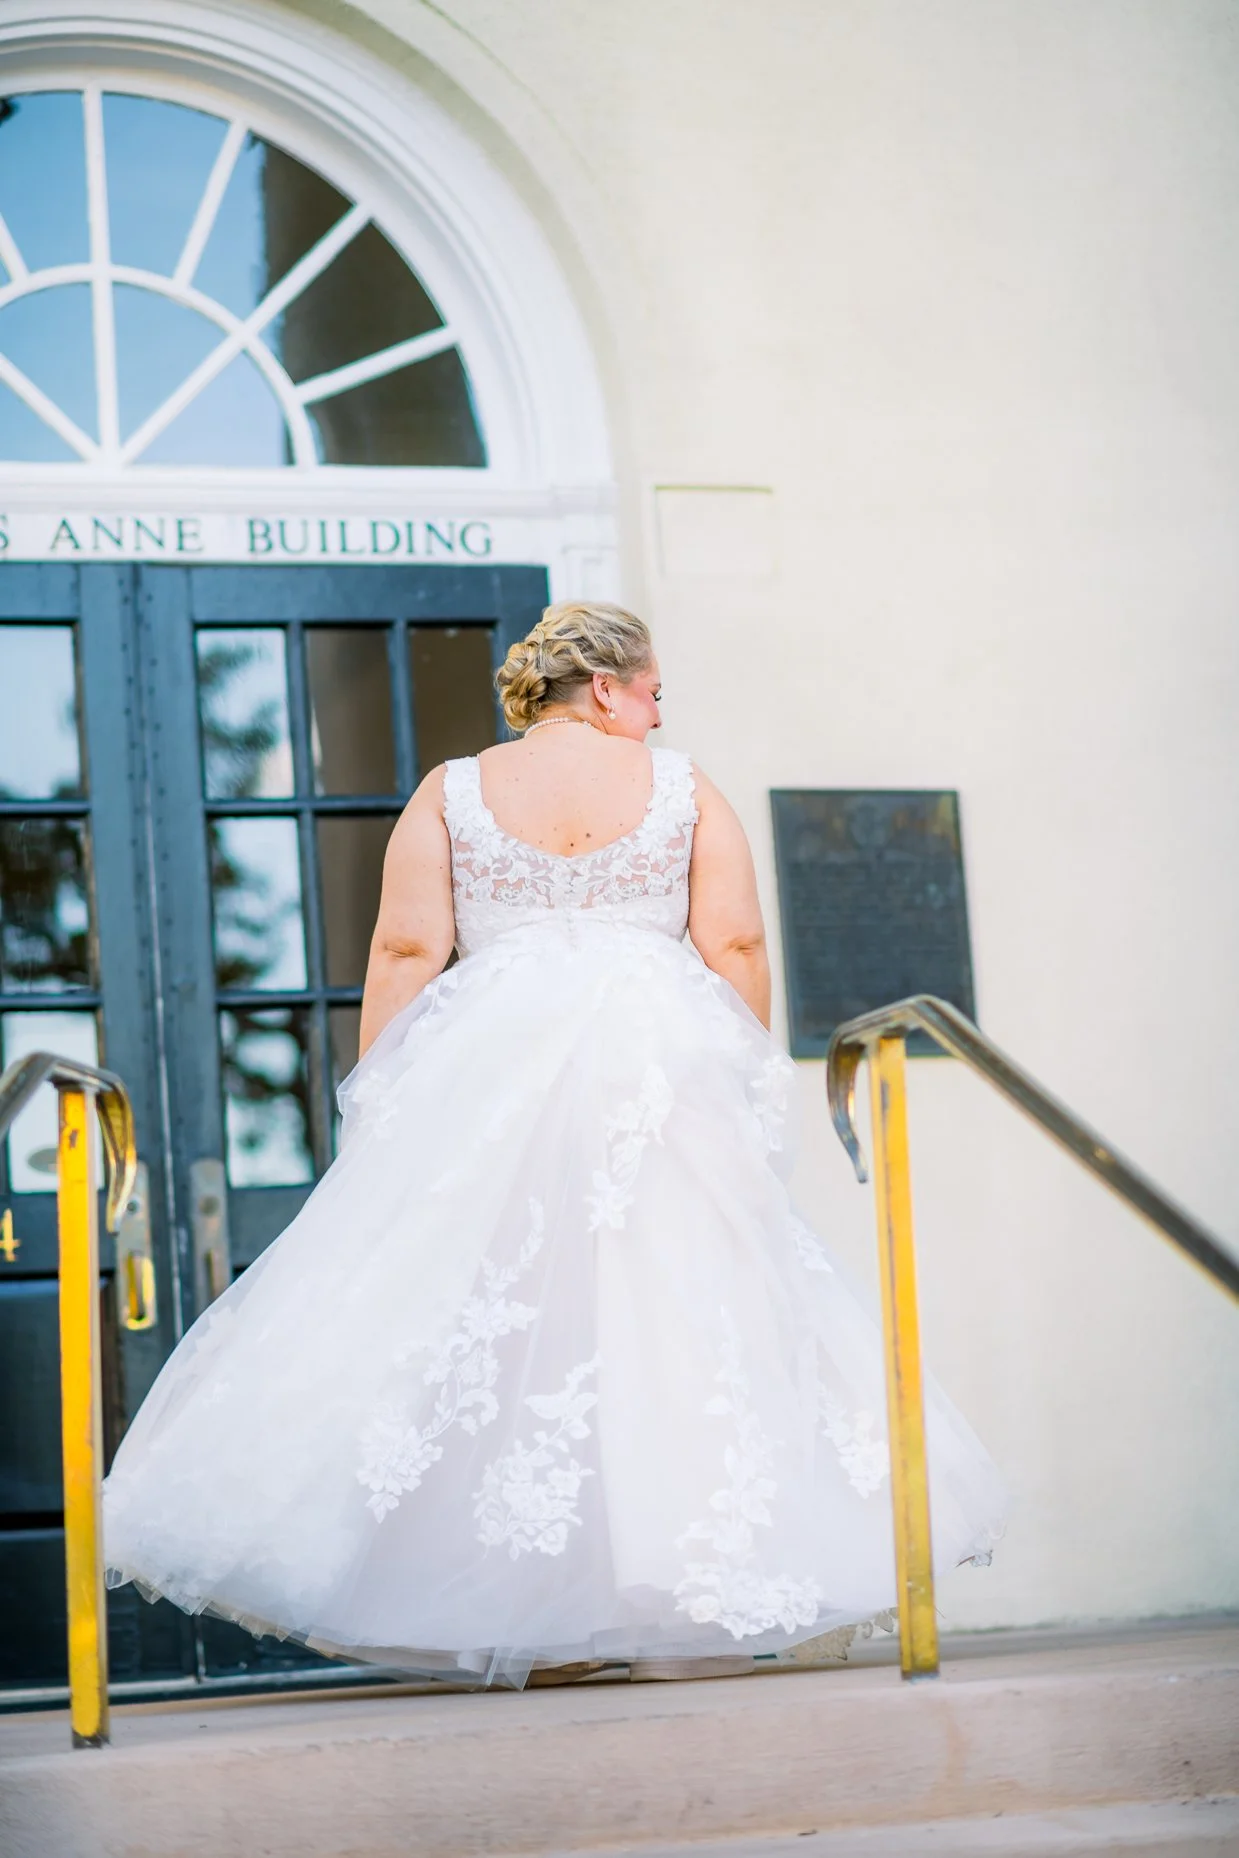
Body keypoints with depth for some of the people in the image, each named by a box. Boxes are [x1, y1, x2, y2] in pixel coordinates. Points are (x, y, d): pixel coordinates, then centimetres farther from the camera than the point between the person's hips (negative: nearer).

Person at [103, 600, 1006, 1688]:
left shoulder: (453, 794, 9)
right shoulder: (685, 791, 7)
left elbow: (406, 951, 1)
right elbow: (736, 946, 2)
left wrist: (376, 1100, 5)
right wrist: (746, 1084, 12)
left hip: (488, 1070, 1)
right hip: (659, 1070, 0)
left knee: (471, 1313, 1)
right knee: (663, 1305, 1)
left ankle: (503, 1607, -4)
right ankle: (671, 1603, -1)